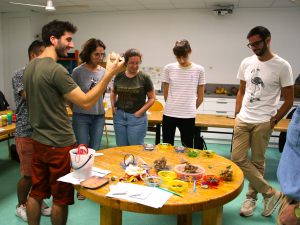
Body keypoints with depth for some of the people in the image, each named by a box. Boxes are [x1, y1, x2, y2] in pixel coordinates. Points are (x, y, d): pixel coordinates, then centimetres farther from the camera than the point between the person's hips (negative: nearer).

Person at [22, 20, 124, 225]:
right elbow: (86, 102, -23)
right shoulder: (55, 70, -21)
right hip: (60, 146, -8)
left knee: (36, 193, 18)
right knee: (61, 199, 9)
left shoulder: (30, 67, 8)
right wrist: (109, 74, -21)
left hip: (38, 142, 9)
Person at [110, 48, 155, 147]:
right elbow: (113, 92, 21)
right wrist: (113, 106, 7)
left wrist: (140, 112, -10)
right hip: (119, 116, 4)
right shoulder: (119, 76, 4)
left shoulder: (144, 78, -6)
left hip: (136, 117, -3)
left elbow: (152, 98, -2)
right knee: (121, 147, 13)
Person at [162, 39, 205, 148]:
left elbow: (200, 97, 7)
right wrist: (172, 107, 10)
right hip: (169, 114, 1)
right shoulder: (169, 68, 3)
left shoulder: (199, 70, 1)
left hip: (188, 117, -1)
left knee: (187, 148, 4)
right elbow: (166, 94, 9)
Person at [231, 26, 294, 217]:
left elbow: (289, 100, -1)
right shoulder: (246, 63, 9)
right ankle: (271, 193, 13)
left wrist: (274, 121, -4)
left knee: (257, 162, 4)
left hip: (263, 122, -4)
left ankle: (252, 197, 24)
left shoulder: (282, 66, -5)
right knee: (238, 158, -1)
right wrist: (238, 113, 9)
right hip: (243, 120, 5)